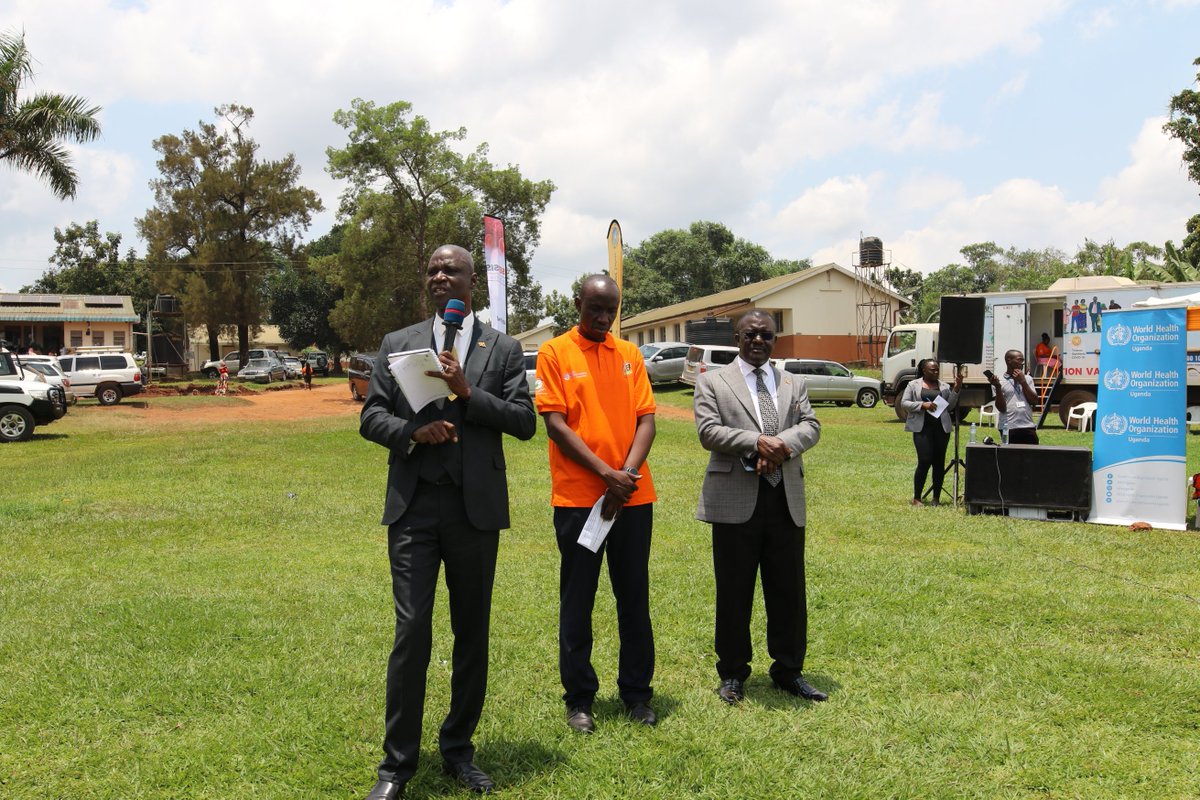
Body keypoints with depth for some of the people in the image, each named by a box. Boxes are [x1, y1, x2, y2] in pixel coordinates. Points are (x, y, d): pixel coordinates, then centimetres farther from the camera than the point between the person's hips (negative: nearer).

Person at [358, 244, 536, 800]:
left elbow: (525, 421, -1)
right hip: (413, 506, 0)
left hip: (475, 507, 1)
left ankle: (458, 750, 25)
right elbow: (371, 418, 6)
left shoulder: (503, 349, 6)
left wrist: (467, 391, -13)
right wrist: (412, 433, -13)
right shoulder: (397, 345, 10)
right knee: (411, 632, -5)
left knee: (472, 633, 10)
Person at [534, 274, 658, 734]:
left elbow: (646, 419, 4)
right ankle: (579, 697, 17)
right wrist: (607, 473, -14)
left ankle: (637, 692, 22)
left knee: (634, 597, 9)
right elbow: (555, 423, -8)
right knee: (577, 601, 5)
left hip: (633, 497, 3)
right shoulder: (555, 353, 0)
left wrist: (628, 474, -12)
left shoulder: (630, 355, 10)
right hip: (577, 497, -3)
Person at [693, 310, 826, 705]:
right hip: (736, 502, -3)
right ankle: (732, 672, 20)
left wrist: (782, 444, -17)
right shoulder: (712, 382, 4)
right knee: (734, 592, 6)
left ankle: (788, 669, 25)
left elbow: (810, 426, 3)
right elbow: (708, 431, -9)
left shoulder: (793, 383, 16)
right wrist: (757, 442, -20)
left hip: (787, 500, 4)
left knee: (789, 590, 10)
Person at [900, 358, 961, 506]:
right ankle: (916, 498, 0)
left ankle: (936, 498, 13)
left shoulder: (944, 386, 14)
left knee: (939, 462, 4)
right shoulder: (913, 385, 7)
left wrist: (957, 388, -3)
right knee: (925, 461, -10)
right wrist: (922, 405, -13)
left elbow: (950, 405, 7)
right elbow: (904, 403, 0)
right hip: (922, 428, -3)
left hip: (941, 427, 4)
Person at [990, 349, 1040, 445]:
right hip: (1009, 429, -3)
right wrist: (998, 387, -15)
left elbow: (1034, 402, 5)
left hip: (1028, 427, 3)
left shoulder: (1027, 379, 14)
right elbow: (1001, 408, -4)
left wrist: (1023, 382, 0)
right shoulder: (999, 382, 3)